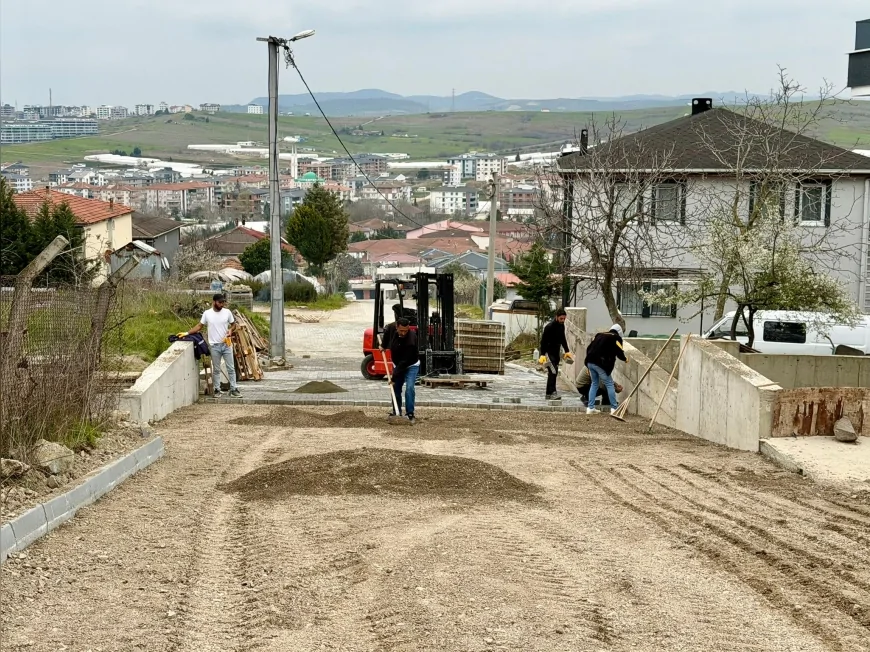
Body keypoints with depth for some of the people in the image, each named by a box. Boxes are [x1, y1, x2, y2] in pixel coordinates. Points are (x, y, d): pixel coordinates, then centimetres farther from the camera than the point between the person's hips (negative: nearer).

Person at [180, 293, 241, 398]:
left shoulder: (227, 312, -2)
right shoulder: (207, 314, -5)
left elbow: (233, 324, 10)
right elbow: (199, 326, 4)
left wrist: (230, 330, -12)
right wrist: (187, 333, -2)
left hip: (226, 344, 1)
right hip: (214, 346, -1)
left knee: (231, 368, 4)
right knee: (216, 370, 8)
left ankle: (233, 389, 11)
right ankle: (217, 389, 17)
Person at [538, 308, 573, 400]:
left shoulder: (561, 326, 6)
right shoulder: (549, 327, -18)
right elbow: (543, 341, -19)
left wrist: (567, 351, 15)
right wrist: (542, 355, -25)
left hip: (556, 352, 8)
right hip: (549, 352, -8)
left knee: (554, 372, 8)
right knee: (553, 372, -16)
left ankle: (549, 393, 13)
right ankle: (552, 392, -19)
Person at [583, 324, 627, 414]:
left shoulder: (600, 335, 22)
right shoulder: (616, 338, 3)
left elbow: (589, 348, 21)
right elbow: (619, 352, -4)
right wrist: (625, 359, 16)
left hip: (590, 362, 7)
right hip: (601, 364, -7)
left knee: (594, 384, 19)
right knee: (609, 384, 2)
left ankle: (590, 408, 19)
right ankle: (614, 408, 2)